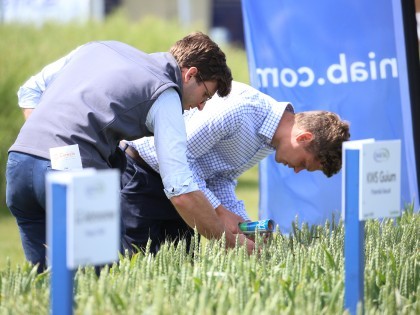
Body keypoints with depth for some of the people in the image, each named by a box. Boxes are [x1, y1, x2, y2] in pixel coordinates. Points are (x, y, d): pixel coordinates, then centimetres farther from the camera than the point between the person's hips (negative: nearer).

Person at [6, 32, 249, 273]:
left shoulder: (97, 47, 25)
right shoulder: (165, 95, 4)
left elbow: (29, 91, 29)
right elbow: (181, 191, -6)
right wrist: (233, 243, 2)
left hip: (18, 162, 7)